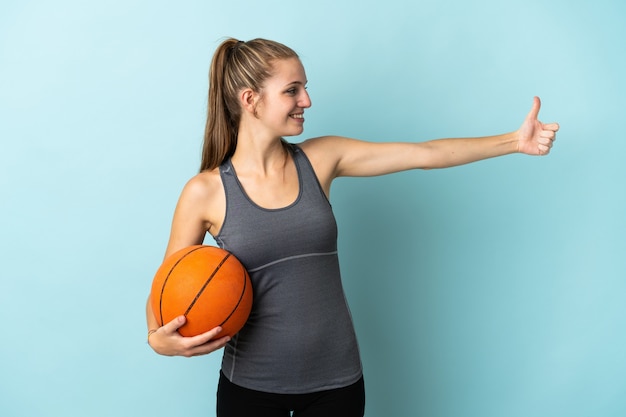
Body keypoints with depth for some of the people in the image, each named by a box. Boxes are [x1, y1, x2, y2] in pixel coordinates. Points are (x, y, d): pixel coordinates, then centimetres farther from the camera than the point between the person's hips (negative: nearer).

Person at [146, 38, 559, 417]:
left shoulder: (320, 159, -3)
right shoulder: (205, 192, -10)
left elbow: (425, 154, -3)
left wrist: (515, 141, -6)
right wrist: (159, 339, -19)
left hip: (337, 377, 3)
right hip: (251, 383, -2)